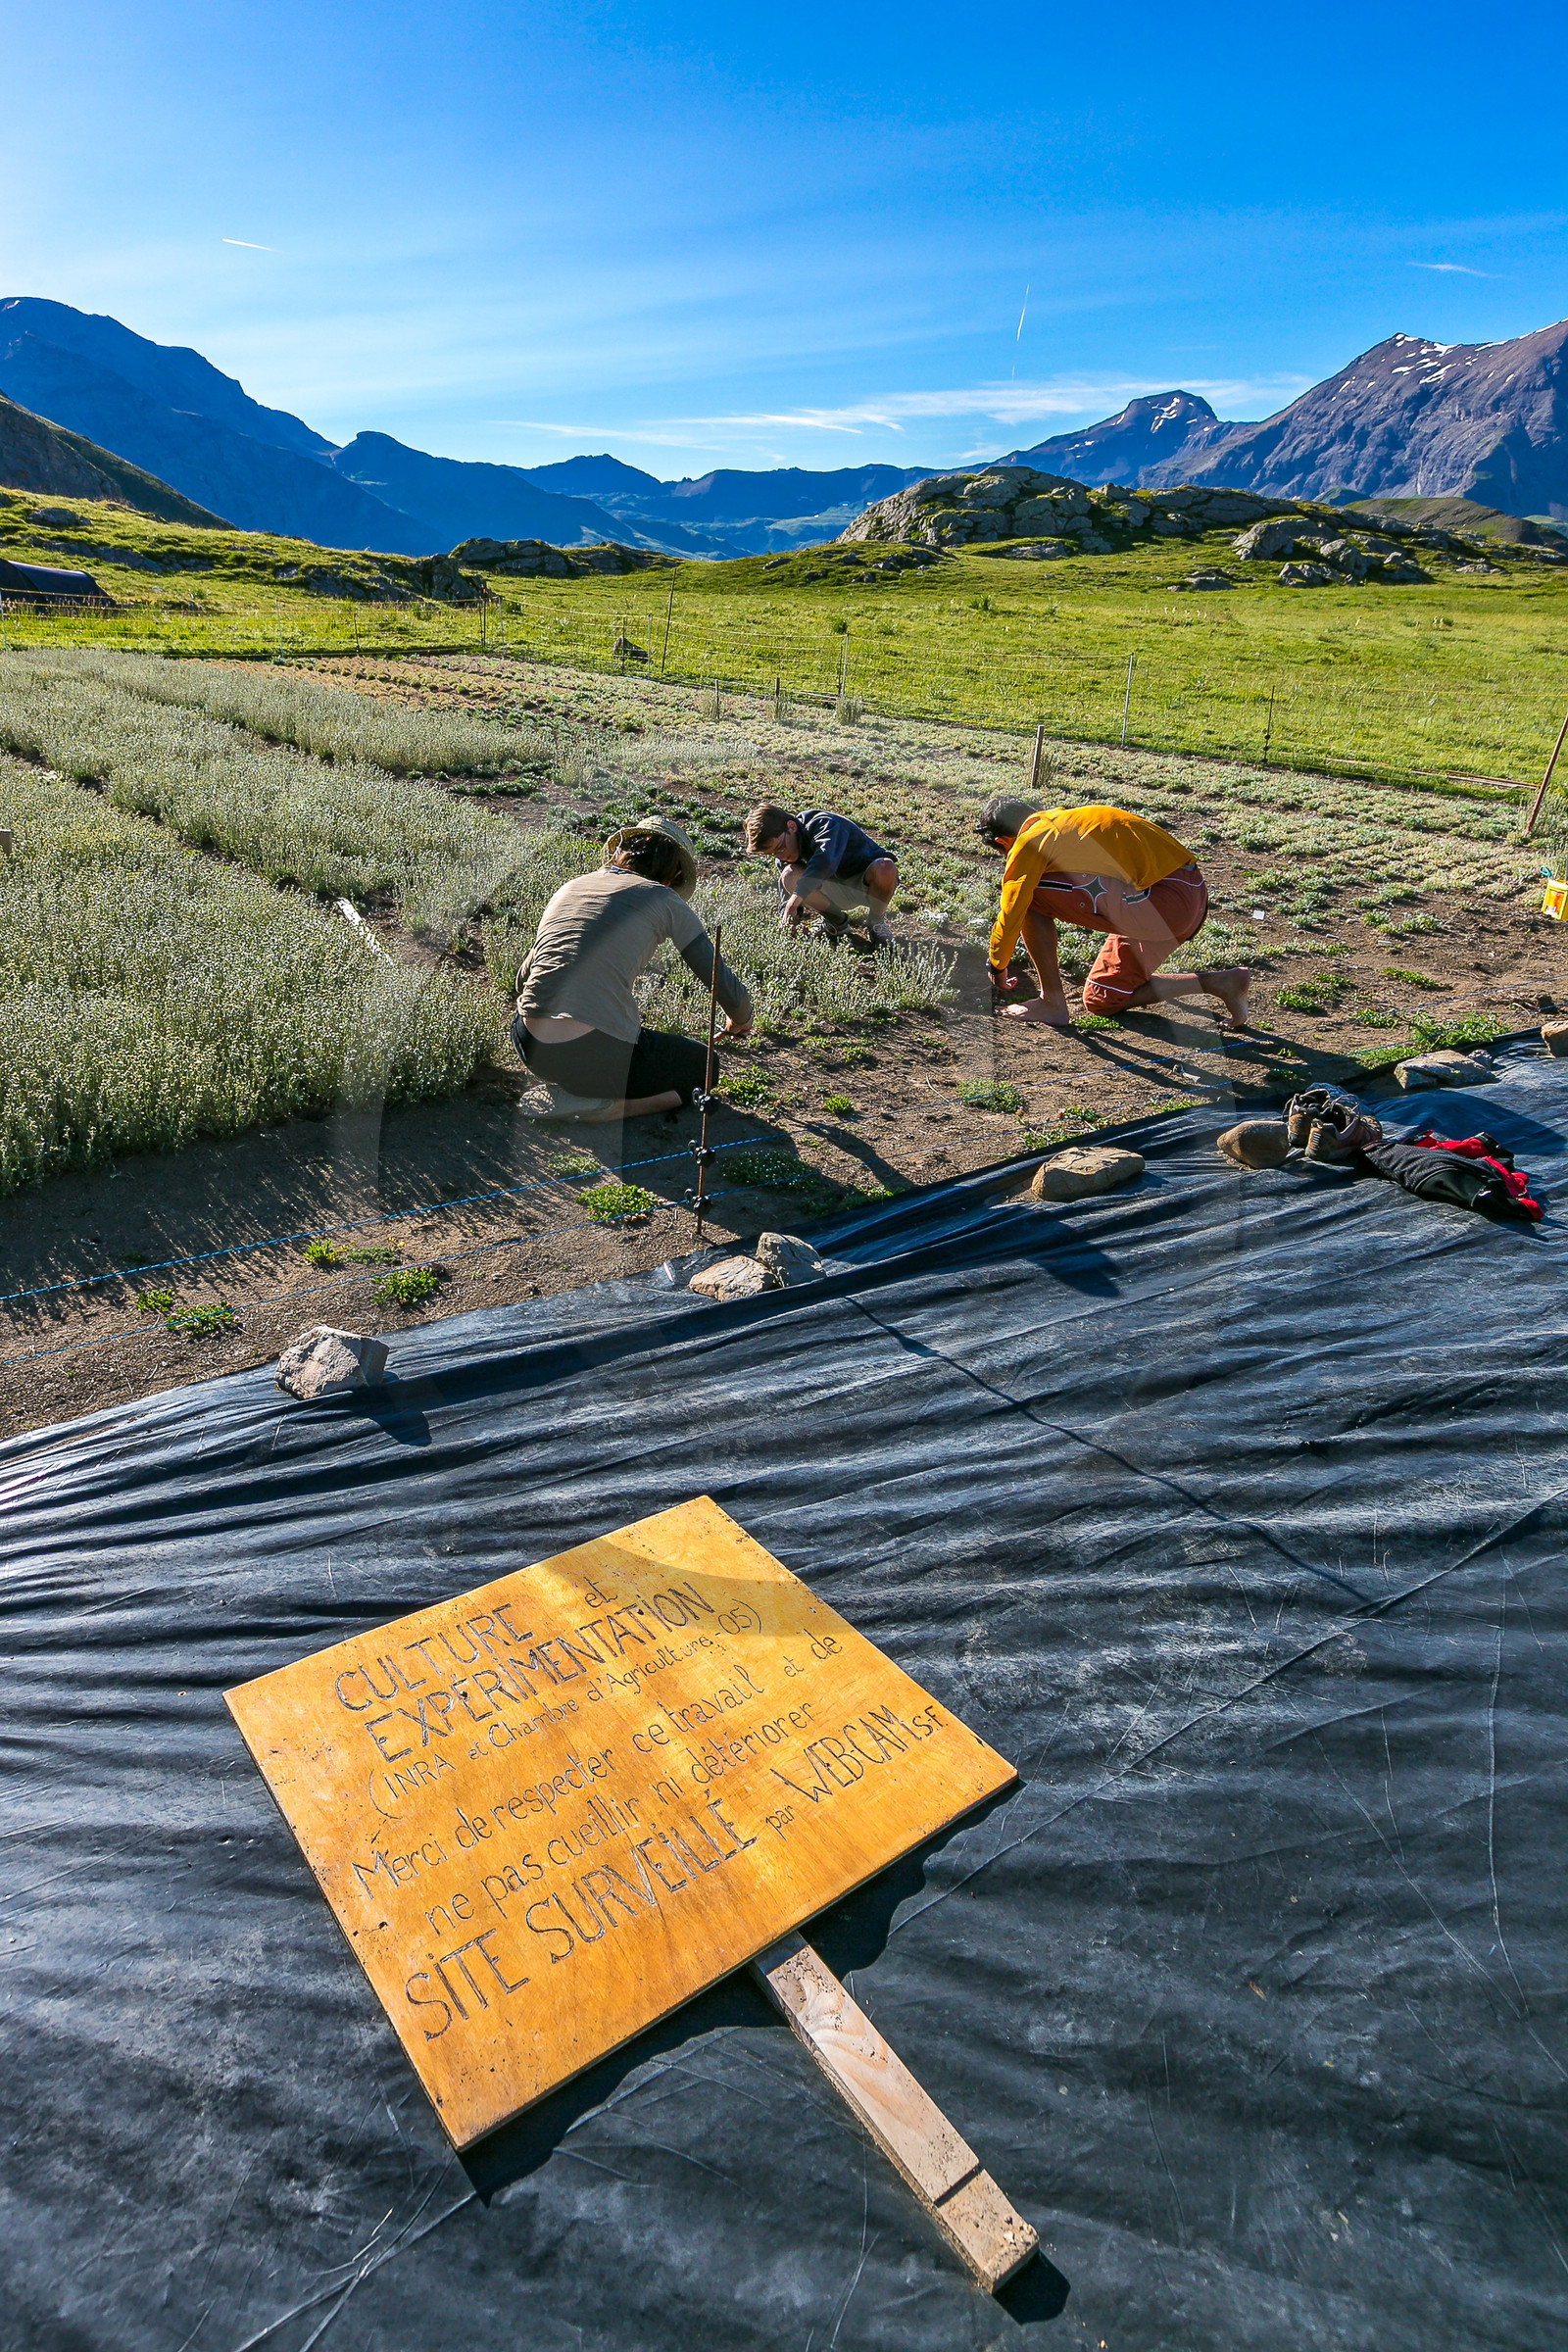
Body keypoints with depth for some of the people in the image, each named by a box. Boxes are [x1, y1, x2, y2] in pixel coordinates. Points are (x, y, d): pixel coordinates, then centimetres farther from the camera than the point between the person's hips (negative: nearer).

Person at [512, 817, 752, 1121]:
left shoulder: (569, 888, 18)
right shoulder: (663, 899, 5)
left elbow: (523, 978, 23)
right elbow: (727, 989, 6)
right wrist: (740, 1021, 29)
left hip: (530, 1049, 6)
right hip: (597, 1054, -6)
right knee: (703, 1062, 20)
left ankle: (565, 1086, 10)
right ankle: (590, 1105, 0)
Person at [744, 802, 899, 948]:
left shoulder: (824, 824, -28)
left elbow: (825, 861, -49)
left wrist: (796, 898, -60)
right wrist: (792, 917, -19)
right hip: (838, 891, 5)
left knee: (885, 868, -41)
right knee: (789, 876, -21)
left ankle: (876, 922, -11)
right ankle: (837, 922, -1)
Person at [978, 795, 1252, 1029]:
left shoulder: (1030, 841, -4)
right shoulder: (1062, 818, 23)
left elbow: (1010, 916, 0)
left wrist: (998, 970, 18)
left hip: (1165, 899, -9)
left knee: (1033, 896, -5)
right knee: (1100, 1001, 18)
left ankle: (1052, 1004, 0)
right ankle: (1222, 983, 14)